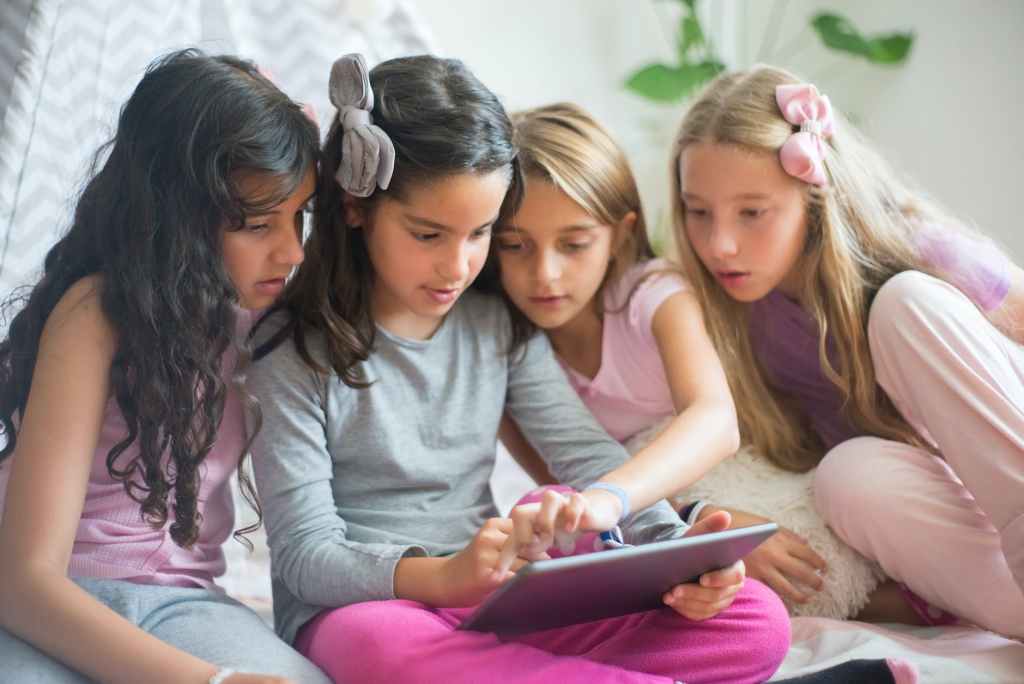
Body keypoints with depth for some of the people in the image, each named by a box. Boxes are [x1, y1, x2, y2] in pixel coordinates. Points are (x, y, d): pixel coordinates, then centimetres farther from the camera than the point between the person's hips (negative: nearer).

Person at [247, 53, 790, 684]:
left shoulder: (502, 323, 6)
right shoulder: (294, 350, -7)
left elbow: (590, 456, 1)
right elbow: (305, 554, -11)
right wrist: (443, 575, -31)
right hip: (362, 609, -4)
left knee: (757, 623, -13)